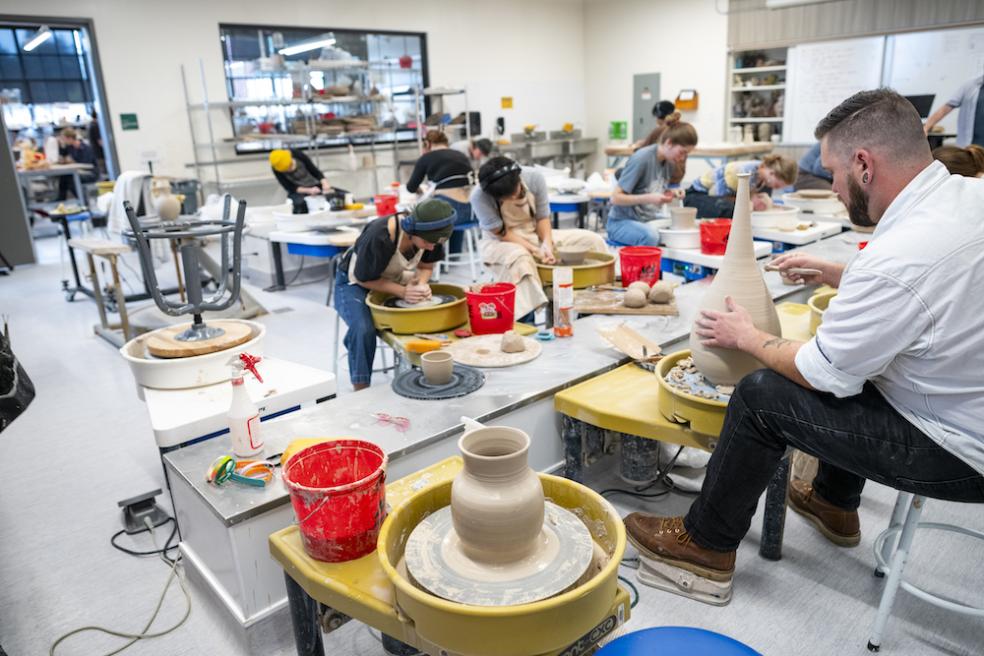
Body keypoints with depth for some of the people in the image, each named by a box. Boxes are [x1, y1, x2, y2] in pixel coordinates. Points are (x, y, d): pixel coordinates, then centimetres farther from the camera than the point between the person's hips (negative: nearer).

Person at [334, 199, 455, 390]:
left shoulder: (430, 235, -18)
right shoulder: (379, 237, -35)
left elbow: (426, 267, -2)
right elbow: (364, 279, -23)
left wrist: (421, 285, -24)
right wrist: (402, 292, -34)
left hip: (395, 280, 5)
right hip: (354, 283, -5)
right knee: (364, 329, -33)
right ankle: (361, 391, -17)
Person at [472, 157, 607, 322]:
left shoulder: (534, 177, -17)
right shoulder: (479, 197, -25)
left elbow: (543, 217, -6)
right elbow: (501, 233, -19)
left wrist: (547, 244, -23)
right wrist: (535, 250, -27)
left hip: (535, 235, 4)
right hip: (500, 242, -4)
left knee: (593, 241, -7)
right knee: (519, 258, -42)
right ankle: (526, 319, -39)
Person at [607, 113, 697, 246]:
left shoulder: (669, 160, 4)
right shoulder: (641, 159, -18)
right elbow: (616, 198, -19)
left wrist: (670, 194, -5)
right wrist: (648, 198, -30)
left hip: (651, 218, 7)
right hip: (622, 221, -7)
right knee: (650, 236, -38)